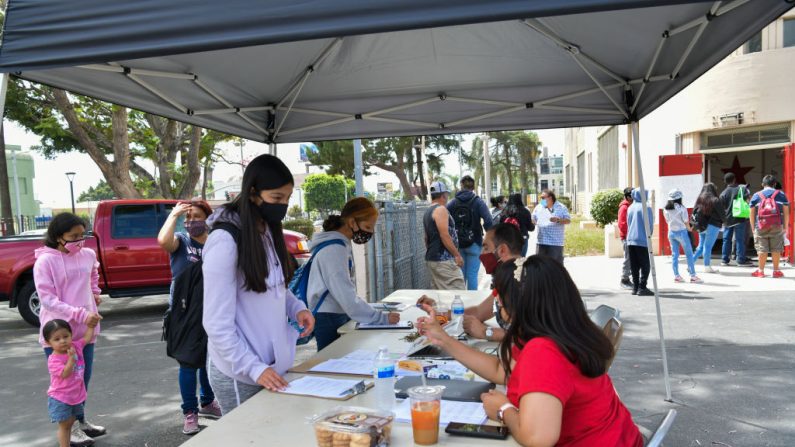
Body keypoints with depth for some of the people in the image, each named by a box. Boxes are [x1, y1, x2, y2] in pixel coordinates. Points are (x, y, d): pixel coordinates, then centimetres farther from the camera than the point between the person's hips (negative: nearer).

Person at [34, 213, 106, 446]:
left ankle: (80, 420, 33)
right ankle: (70, 428, 19)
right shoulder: (45, 261, -14)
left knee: (84, 378, 16)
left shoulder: (88, 255, 2)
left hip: (86, 329, 5)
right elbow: (47, 299, -18)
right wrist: (81, 314, -26)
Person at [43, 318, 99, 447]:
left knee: (70, 423, 17)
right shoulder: (53, 360, -21)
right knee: (64, 425, 1)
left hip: (76, 396, 6)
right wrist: (71, 358, -35)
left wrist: (91, 326, 4)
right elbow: (65, 374, -29)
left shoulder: (75, 346, -4)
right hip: (59, 399, -6)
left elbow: (87, 338, 10)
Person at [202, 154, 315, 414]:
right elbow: (217, 324, -19)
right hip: (240, 372, -7)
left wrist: (297, 308, -3)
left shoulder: (269, 232, 6)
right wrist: (254, 368, -22)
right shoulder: (225, 241, -19)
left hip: (275, 364, 7)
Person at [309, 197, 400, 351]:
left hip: (339, 316, 9)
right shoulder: (334, 249, -21)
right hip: (329, 320, -9)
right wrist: (382, 318, -20)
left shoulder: (342, 244, 8)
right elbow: (347, 298, -24)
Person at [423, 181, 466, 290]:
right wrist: (457, 255, -14)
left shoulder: (427, 212, 17)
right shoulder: (441, 209, -11)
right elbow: (445, 236, -19)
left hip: (431, 259, 10)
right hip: (443, 260, -10)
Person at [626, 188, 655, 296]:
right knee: (645, 265, -1)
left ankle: (635, 287, 11)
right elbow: (650, 225, -4)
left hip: (630, 240, 6)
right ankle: (642, 287, -5)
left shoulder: (630, 208, 11)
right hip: (642, 241, -6)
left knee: (634, 266, 10)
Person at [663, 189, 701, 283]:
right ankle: (693, 275, 5)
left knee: (674, 254, 9)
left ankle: (676, 275, 9)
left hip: (671, 232, 5)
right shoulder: (681, 208, -13)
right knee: (689, 254, 4)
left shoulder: (665, 209, 0)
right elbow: (686, 222, -7)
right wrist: (689, 229, 10)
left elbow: (667, 221, 5)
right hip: (681, 232, -5)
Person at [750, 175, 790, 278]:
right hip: (777, 227, 0)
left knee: (762, 249, 2)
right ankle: (776, 271, 11)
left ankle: (761, 271, 6)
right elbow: (786, 212, 6)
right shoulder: (781, 194, 8)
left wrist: (753, 228, 12)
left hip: (761, 227, 0)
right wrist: (785, 227, 11)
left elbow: (752, 214, 6)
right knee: (776, 249, 6)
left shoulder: (756, 196, 7)